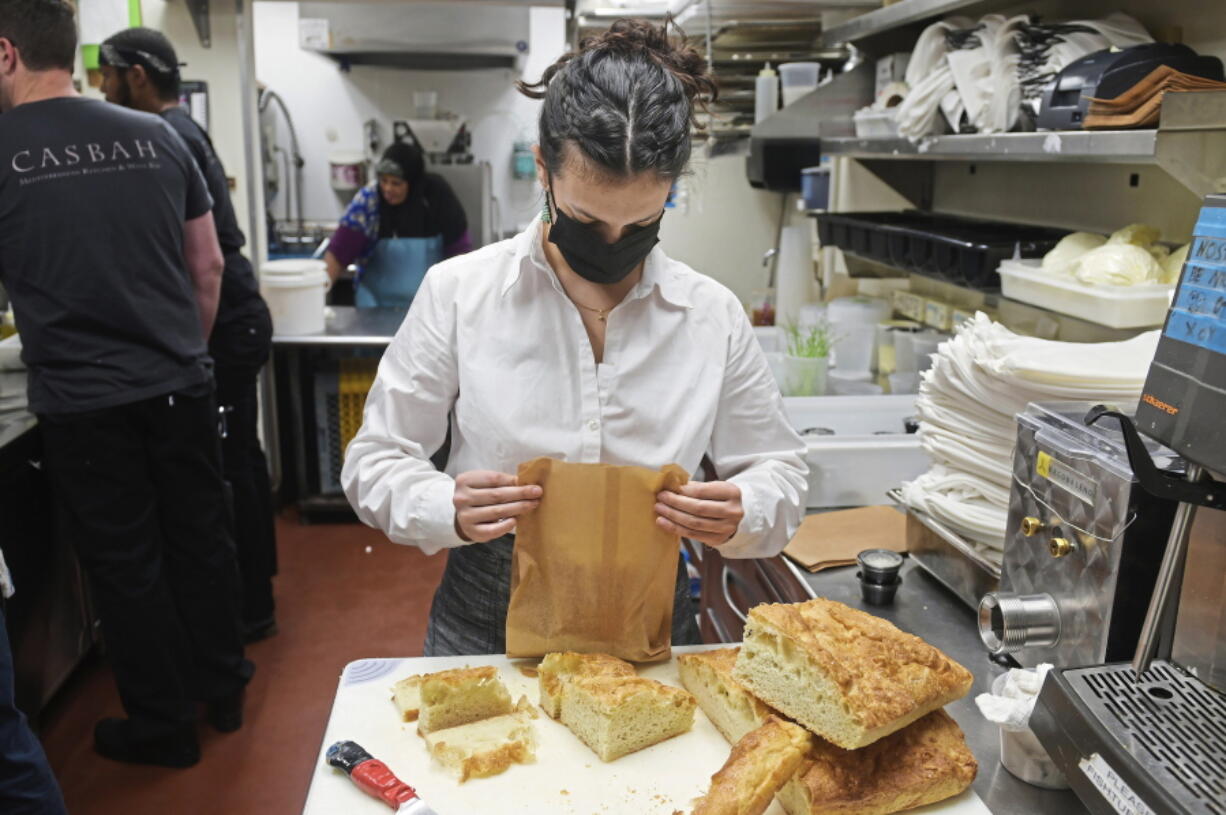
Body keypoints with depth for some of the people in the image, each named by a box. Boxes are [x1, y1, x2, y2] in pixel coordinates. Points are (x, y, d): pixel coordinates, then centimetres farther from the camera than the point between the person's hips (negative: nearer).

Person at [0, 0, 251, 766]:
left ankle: (164, 727, 25)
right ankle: (223, 691, 33)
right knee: (201, 539, 16)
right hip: (182, 387, 4)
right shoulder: (157, 137, 1)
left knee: (126, 565, 10)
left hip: (83, 403, -3)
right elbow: (209, 265, 7)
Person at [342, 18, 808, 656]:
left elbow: (777, 470, 7)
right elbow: (375, 461, -1)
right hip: (485, 629, 0)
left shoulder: (713, 316, -2)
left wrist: (742, 515, -15)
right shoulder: (458, 292, -7)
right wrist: (449, 509, -21)